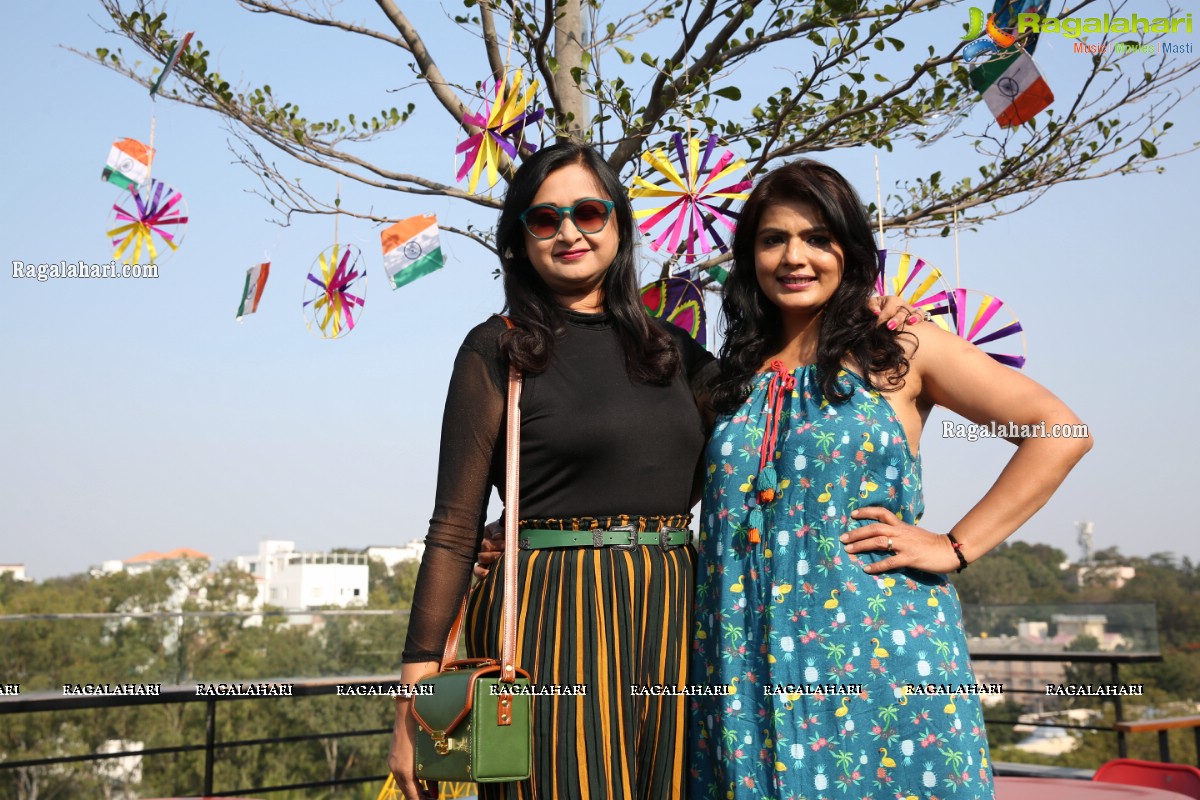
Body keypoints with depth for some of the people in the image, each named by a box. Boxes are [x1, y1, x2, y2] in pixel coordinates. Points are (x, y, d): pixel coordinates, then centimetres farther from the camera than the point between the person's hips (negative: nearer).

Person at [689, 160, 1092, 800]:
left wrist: (954, 548, -8)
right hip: (749, 659, 3)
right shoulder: (732, 377, 12)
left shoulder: (900, 351, 0)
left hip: (880, 647, -3)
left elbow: (1059, 431, -5)